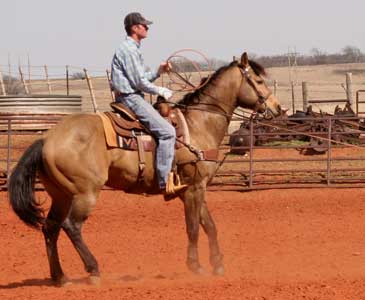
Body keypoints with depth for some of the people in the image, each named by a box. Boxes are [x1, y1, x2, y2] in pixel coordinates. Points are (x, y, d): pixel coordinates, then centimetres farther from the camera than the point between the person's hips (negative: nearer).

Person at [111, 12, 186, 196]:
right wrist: (162, 91, -6)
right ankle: (165, 182, -24)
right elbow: (140, 83, -17)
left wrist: (159, 72, 10)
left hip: (132, 97, 11)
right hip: (130, 98, -11)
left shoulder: (133, 49, 19)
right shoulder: (129, 50, -14)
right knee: (167, 131, -19)